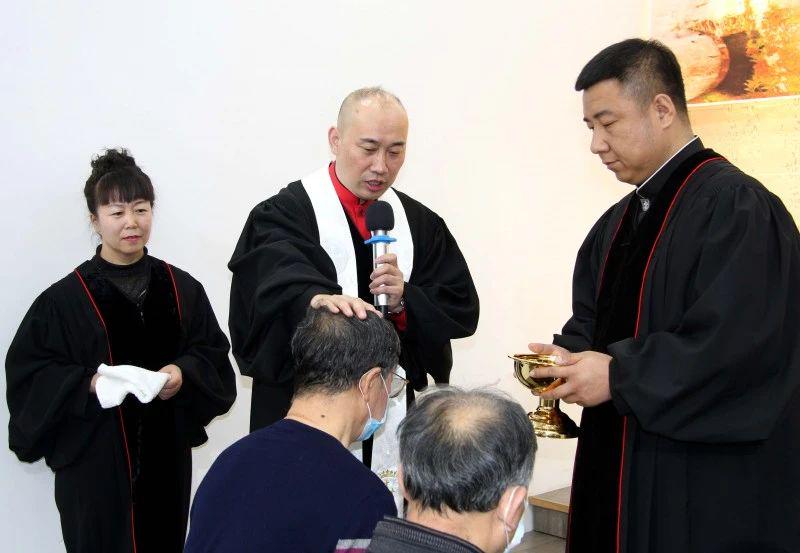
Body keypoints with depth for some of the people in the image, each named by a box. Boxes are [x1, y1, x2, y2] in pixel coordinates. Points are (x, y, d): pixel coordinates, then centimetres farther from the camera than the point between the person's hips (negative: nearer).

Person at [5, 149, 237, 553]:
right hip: (94, 461, -3)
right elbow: (29, 373, -6)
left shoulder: (182, 289, 4)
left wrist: (184, 372, -13)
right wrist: (88, 384, -22)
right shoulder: (65, 299, -6)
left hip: (166, 456, 3)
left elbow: (213, 354, 7)